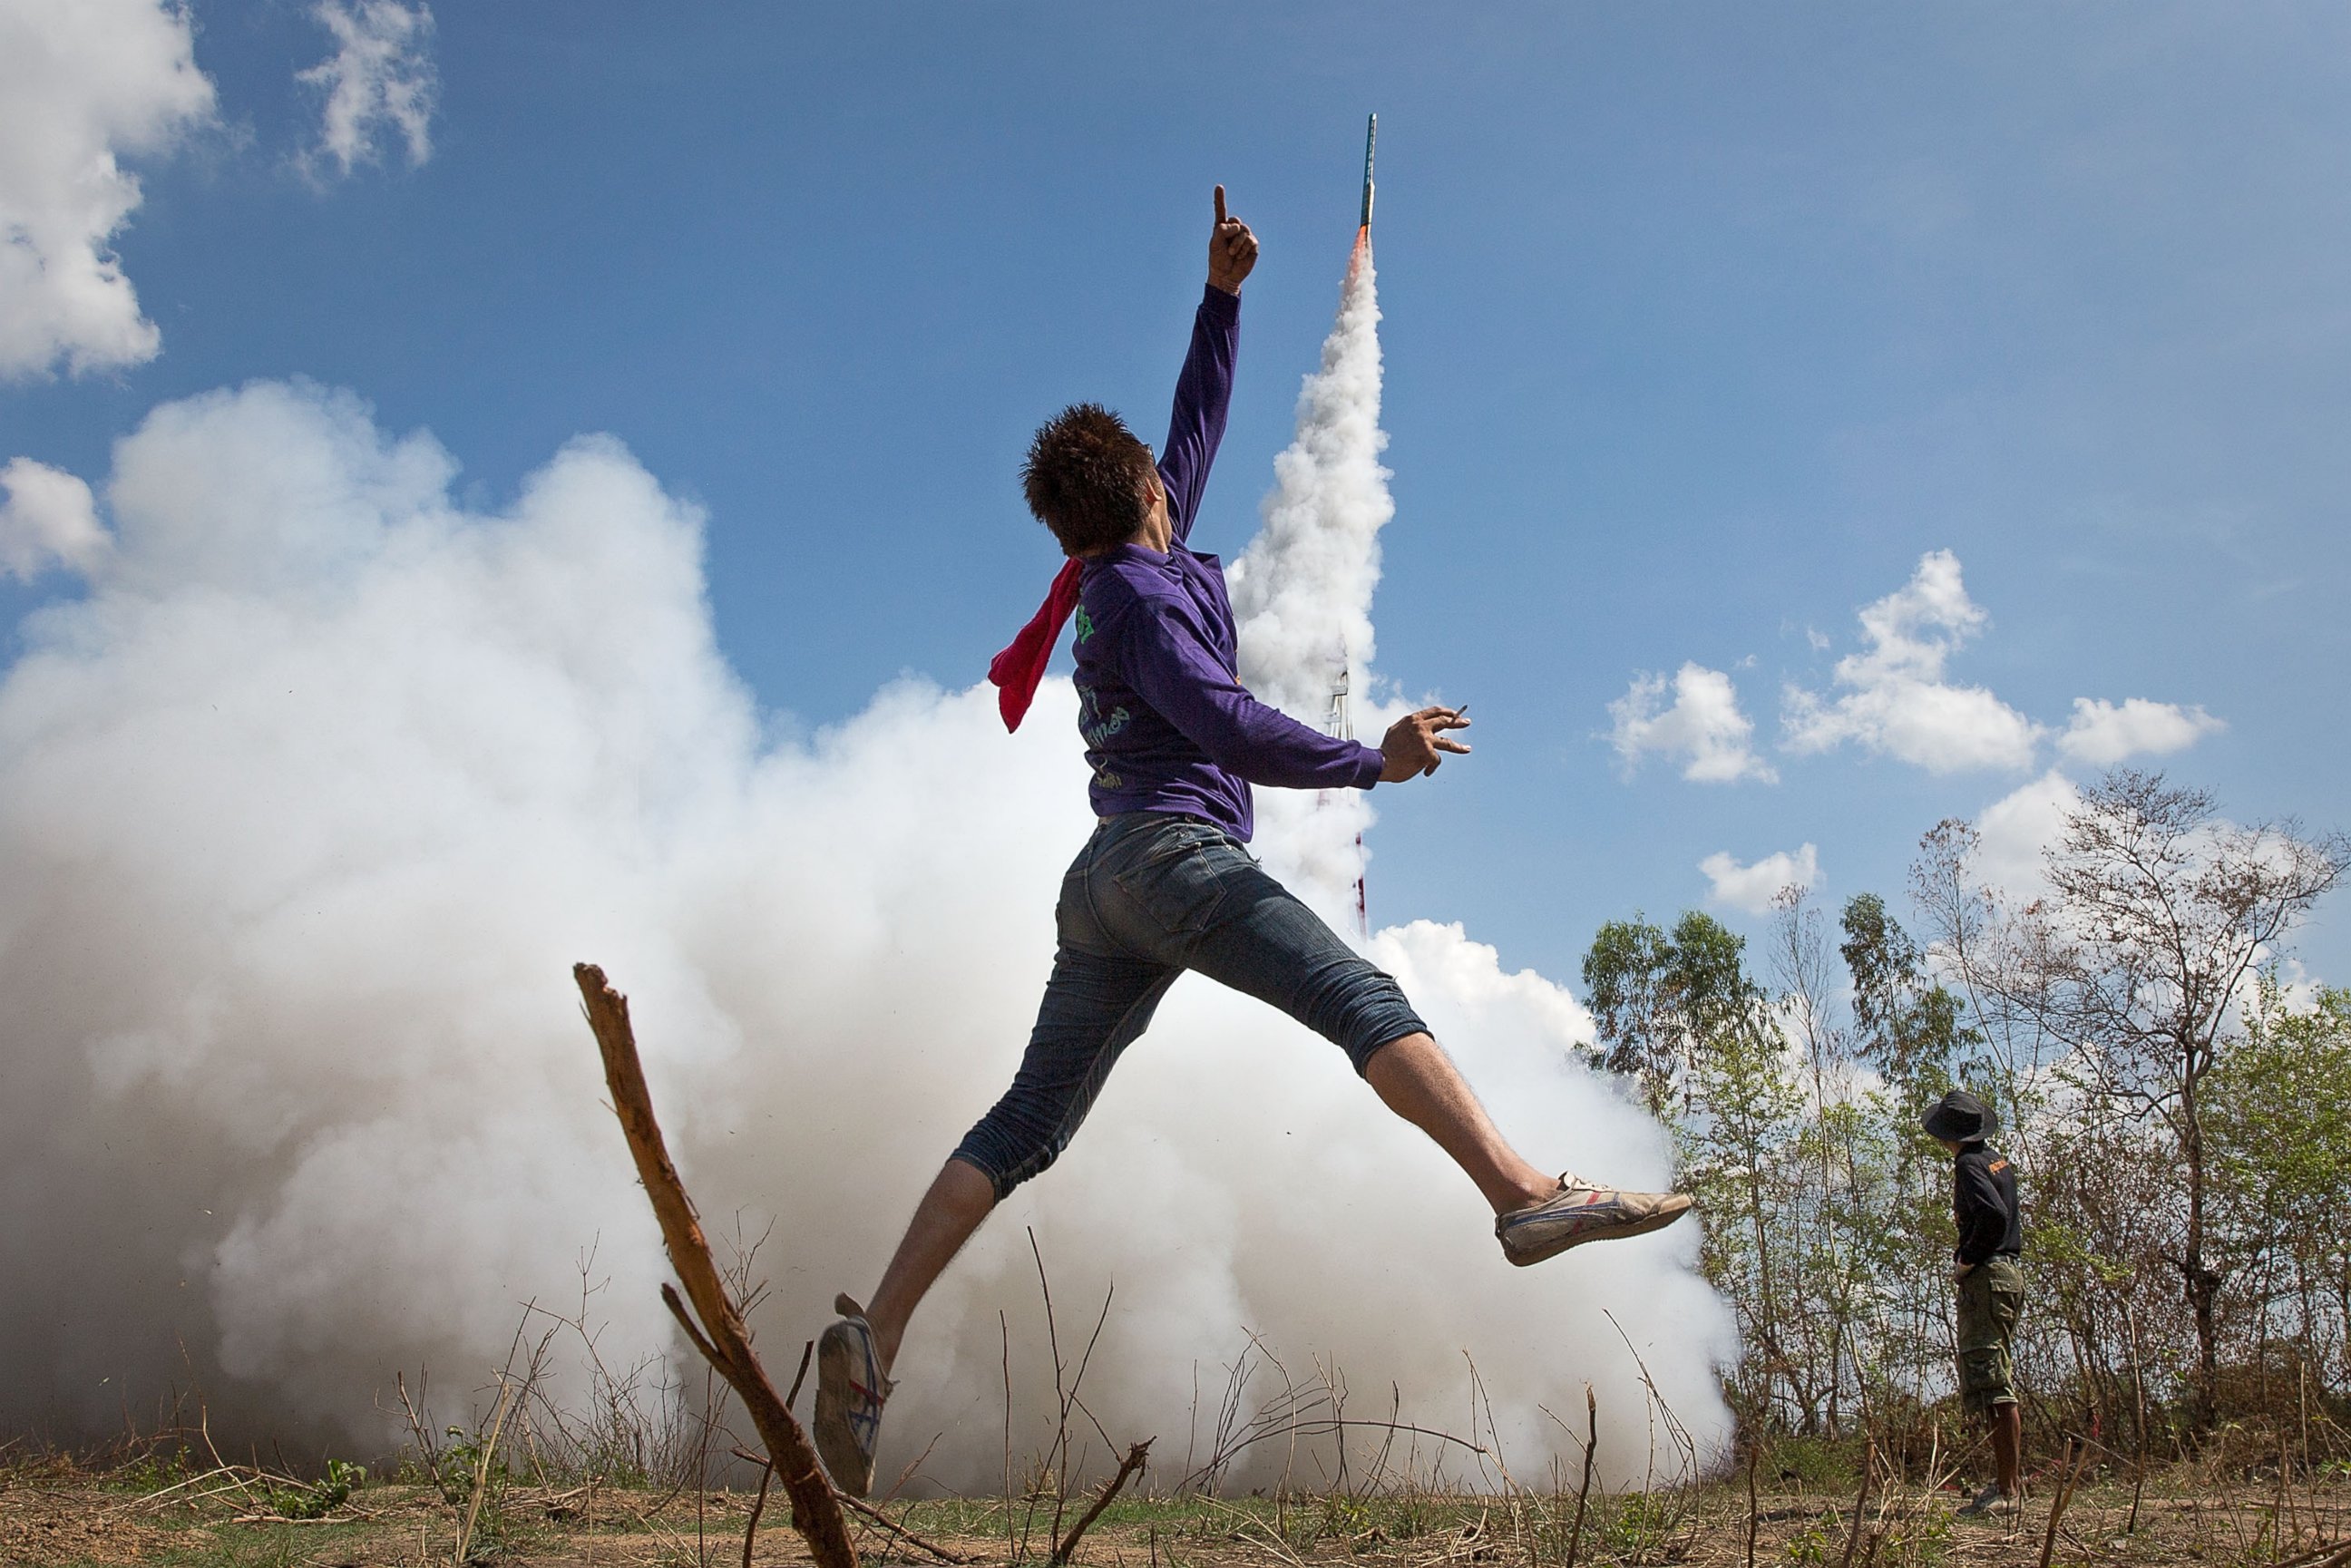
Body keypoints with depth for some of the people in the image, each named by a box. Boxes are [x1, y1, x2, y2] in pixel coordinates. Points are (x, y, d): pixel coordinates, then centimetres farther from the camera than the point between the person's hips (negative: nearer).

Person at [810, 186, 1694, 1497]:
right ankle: (1527, 1194, -41)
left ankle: (873, 1338, -1)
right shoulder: (1136, 590, 0)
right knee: (1364, 999, -24)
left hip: (1109, 881, 9)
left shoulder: (1142, 570, 25)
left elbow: (1200, 429, 35)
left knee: (1027, 1125, 3)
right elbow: (1226, 724, -13)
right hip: (1174, 849, -9)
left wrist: (1223, 296, 38)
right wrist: (1372, 763, -13)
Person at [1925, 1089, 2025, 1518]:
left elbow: (1995, 1216, -28)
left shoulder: (1969, 1165, -14)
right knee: (2001, 1381, 19)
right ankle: (2013, 1477, 28)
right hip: (2011, 1272, 10)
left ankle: (2007, 1492, -9)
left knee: (1991, 1385, -9)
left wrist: (1965, 1262, -18)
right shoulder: (2000, 1161, 14)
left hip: (1985, 1278, -10)